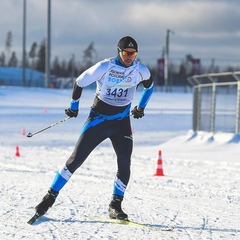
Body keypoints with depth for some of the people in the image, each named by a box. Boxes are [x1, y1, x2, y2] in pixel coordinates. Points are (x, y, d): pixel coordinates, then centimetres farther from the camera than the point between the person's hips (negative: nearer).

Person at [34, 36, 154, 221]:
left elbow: (149, 86, 17)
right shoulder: (104, 67, -17)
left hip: (122, 122, 2)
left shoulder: (141, 70, -7)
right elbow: (79, 83, -3)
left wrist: (141, 107, 21)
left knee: (124, 163, -14)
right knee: (76, 159, -6)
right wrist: (74, 106, 8)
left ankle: (115, 206, -2)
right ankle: (51, 197, 3)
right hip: (98, 119, -2)